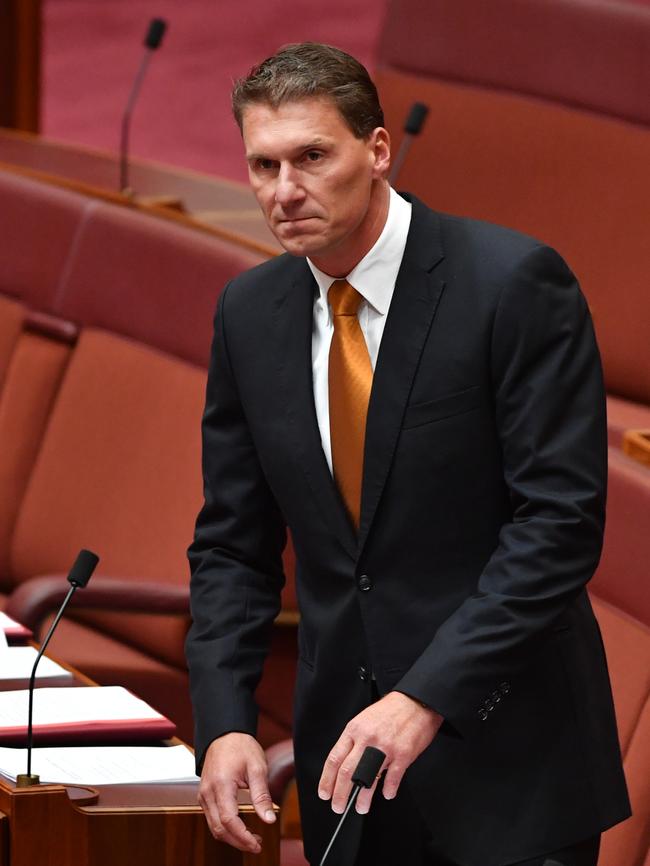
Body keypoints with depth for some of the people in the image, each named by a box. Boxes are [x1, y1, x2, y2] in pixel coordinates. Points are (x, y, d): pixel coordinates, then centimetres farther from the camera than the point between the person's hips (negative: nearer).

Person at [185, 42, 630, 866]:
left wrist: (426, 697, -23)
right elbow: (233, 543, 8)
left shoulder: (513, 281, -13)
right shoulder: (250, 311, 4)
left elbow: (560, 519, -17)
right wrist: (224, 724, -7)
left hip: (507, 748, -5)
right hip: (348, 741, 5)